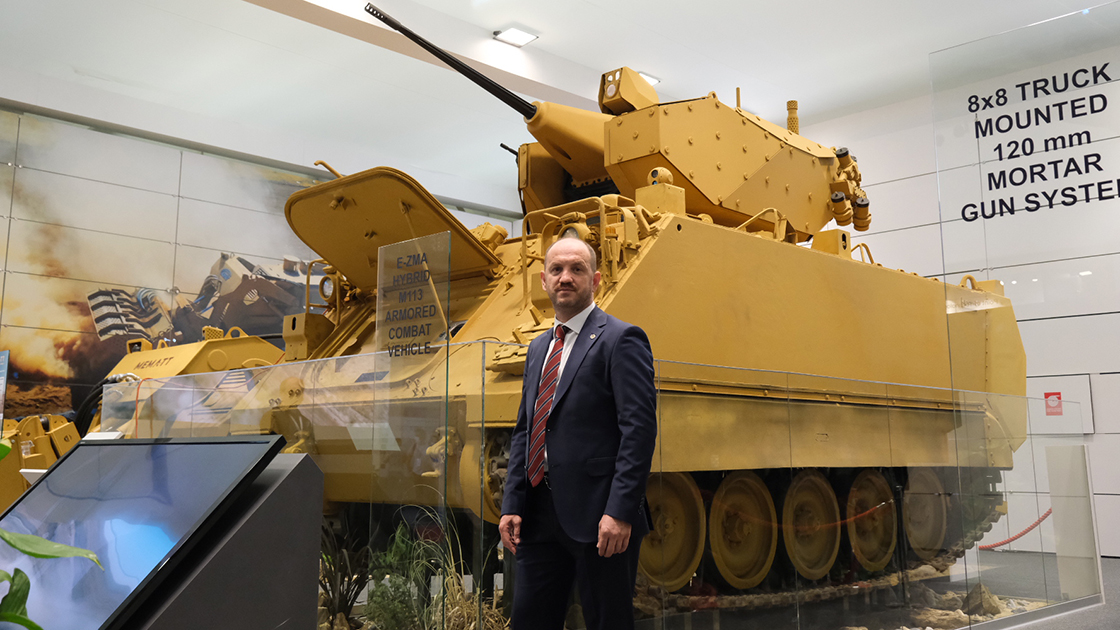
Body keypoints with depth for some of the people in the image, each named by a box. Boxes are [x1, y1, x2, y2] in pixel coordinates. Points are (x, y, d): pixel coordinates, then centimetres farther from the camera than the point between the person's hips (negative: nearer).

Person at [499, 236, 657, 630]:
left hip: (599, 518, -7)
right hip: (539, 516, 7)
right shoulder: (538, 348, 18)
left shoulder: (620, 340, -6)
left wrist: (621, 511, -20)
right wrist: (512, 505, 8)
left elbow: (639, 428, -13)